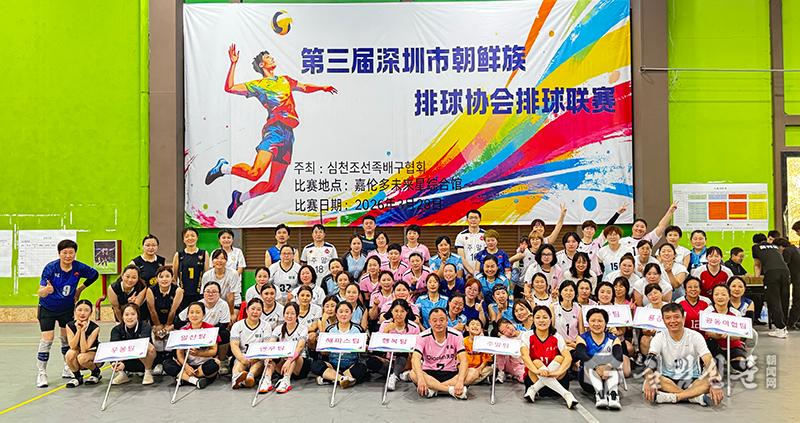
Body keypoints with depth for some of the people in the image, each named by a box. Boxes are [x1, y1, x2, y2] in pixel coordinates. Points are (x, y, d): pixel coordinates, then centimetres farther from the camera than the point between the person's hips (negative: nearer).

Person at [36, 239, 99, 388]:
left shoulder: (79, 268, -17)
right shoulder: (50, 268, -24)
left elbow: (94, 274, 4)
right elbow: (40, 293, -27)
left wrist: (80, 289, 1)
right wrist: (46, 290, -50)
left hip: (67, 308, 3)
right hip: (47, 308, -2)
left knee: (66, 337, 10)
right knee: (47, 339, -9)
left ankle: (68, 369, 25)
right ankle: (41, 373, 1)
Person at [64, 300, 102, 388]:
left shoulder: (95, 328, -21)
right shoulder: (70, 326, -12)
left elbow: (84, 349, -28)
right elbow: (72, 346, -22)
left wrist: (83, 331, -33)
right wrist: (78, 330, -31)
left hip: (94, 354, -3)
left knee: (81, 357, -35)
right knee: (70, 354, -31)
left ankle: (96, 372, -3)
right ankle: (77, 377, -5)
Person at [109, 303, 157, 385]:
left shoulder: (145, 326, -19)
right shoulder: (117, 329, -8)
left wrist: (124, 363, -48)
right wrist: (114, 362, -46)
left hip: (144, 362, -3)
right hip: (129, 364, 3)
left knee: (148, 347, -35)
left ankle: (148, 372, -10)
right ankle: (122, 374, -3)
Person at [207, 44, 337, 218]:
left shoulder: (285, 80, 26)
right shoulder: (257, 85, 9)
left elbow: (305, 88, 39)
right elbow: (229, 88, 1)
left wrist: (322, 88, 23)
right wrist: (233, 64, -5)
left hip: (288, 134, 6)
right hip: (275, 129, -6)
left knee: (273, 186, 5)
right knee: (255, 173, -25)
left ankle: (240, 198, 26)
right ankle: (224, 167, 3)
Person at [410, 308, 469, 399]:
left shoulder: (456, 335, -7)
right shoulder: (423, 337, -9)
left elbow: (463, 360, -16)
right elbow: (415, 358, -24)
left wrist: (460, 381, -35)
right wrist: (421, 378, -44)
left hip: (451, 374, 1)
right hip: (429, 373, -1)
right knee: (414, 374, -32)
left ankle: (432, 389, -29)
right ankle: (451, 390, -31)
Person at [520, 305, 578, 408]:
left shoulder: (557, 338, -1)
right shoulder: (527, 337, -3)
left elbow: (568, 358, -16)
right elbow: (525, 356, -22)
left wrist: (558, 372, -37)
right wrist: (537, 371, -41)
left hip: (556, 380, 1)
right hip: (533, 379, -1)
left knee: (559, 358, -24)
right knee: (536, 362, -30)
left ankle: (533, 390, -28)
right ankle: (567, 395, -38)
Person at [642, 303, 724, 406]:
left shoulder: (695, 336, -3)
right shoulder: (659, 337, -4)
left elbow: (709, 362, -14)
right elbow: (650, 361, -19)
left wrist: (715, 385, -32)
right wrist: (649, 382, -39)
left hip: (692, 381, 0)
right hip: (668, 381, 0)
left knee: (709, 381, -30)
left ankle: (672, 397, -32)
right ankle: (697, 397, -30)